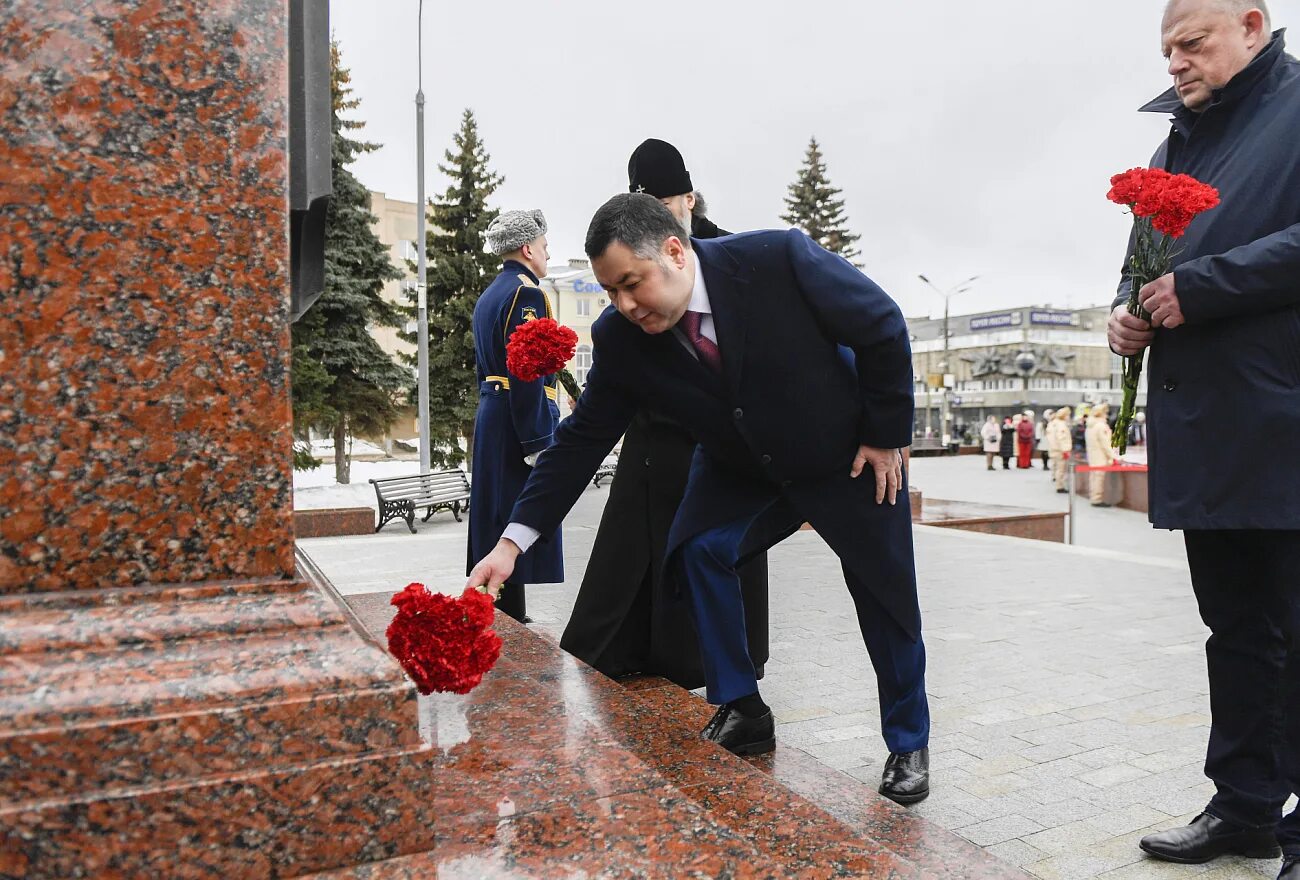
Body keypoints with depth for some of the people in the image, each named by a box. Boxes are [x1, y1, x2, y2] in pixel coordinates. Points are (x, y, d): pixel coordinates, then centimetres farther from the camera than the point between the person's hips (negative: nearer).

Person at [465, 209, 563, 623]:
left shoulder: (489, 295, 16)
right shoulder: (527, 293, -13)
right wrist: (537, 442, -21)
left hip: (491, 418, 10)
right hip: (519, 422, -10)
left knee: (495, 519, 14)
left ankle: (499, 616, 24)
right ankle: (511, 619, 2)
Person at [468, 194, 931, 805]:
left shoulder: (781, 259, -32)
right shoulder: (620, 339, -21)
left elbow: (883, 329, -19)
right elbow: (583, 440, -17)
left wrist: (886, 435, -14)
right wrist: (513, 541, -23)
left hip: (848, 457, -2)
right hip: (740, 469, 3)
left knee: (888, 596, 4)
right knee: (697, 550, -18)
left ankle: (908, 745, 26)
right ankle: (740, 710, 3)